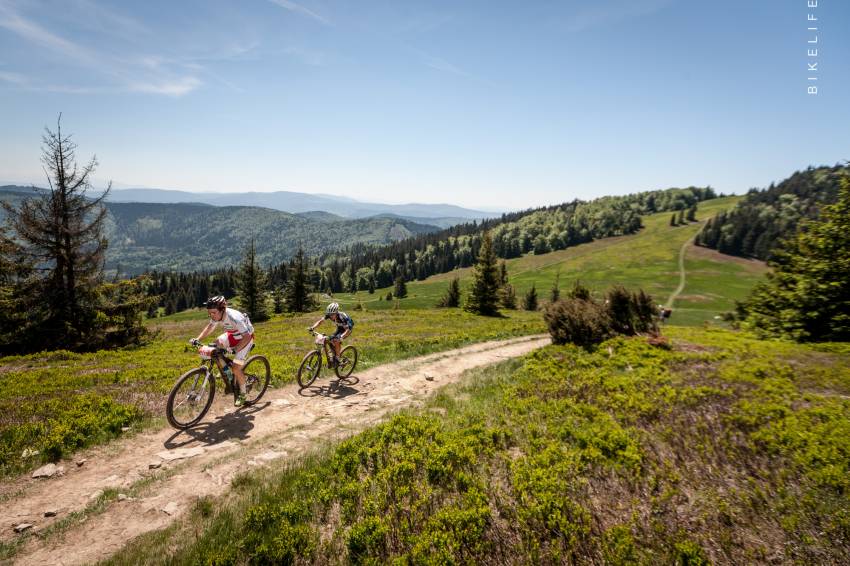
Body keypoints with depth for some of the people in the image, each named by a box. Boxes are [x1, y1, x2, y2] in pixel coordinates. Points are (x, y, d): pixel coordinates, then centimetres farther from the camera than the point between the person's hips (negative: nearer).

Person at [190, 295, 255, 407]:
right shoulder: (217, 315, -16)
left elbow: (247, 337, -37)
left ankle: (242, 394, 11)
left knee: (236, 368, -14)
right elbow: (210, 327, 4)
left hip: (245, 337, -7)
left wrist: (234, 350, -47)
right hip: (232, 335, 7)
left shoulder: (234, 318, -37)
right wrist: (198, 339, -8)